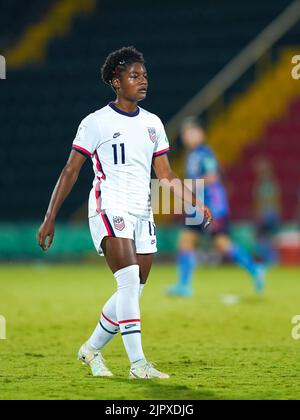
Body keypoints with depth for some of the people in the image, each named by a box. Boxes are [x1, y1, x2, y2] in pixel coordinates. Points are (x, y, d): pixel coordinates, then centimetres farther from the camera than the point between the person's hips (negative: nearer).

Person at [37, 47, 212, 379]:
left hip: (142, 214, 6)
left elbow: (165, 174, 17)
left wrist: (196, 203, 4)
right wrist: (50, 218, -4)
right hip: (109, 209, -6)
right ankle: (137, 362, -24)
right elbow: (70, 171, 0)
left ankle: (91, 349, 26)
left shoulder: (152, 123, 13)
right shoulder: (96, 123, -3)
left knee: (133, 291, 6)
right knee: (130, 279, -22)